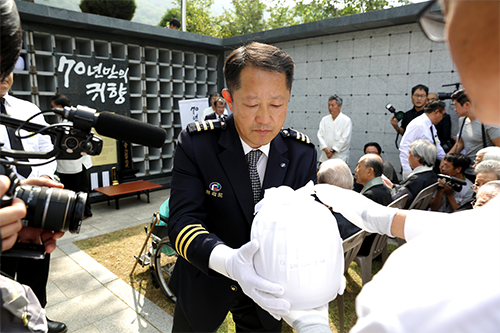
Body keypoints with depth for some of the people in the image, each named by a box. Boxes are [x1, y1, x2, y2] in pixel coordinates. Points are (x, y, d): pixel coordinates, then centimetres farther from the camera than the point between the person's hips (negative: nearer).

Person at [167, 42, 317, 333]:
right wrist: (228, 260, -45)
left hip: (267, 288, 2)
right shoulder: (195, 143, -21)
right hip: (204, 285, 0)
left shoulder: (303, 153, -12)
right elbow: (183, 221, -26)